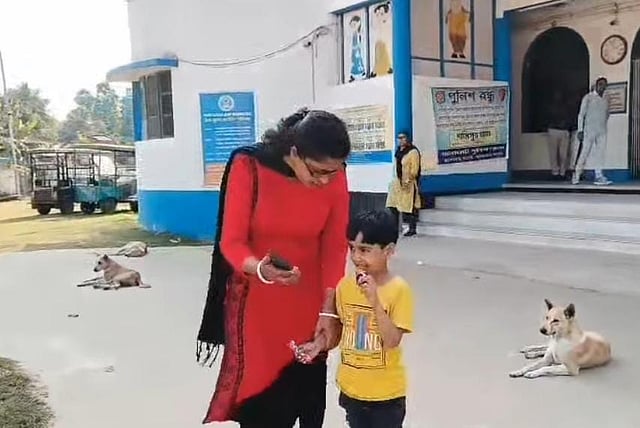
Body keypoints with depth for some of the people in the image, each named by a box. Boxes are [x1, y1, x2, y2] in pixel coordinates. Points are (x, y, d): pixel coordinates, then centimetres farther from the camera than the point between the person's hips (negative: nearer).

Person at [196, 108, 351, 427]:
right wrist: (260, 270, -38)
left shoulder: (334, 176, -12)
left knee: (306, 386, 6)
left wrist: (328, 310, -11)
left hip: (307, 299, 2)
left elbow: (335, 247, -6)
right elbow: (231, 242, -18)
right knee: (257, 385, 4)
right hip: (254, 297, -2)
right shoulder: (248, 166, -20)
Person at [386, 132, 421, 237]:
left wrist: (408, 181, -18)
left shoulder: (413, 152, -9)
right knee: (393, 206, 5)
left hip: (409, 184, -8)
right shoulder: (398, 152, 14)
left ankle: (412, 229, 6)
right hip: (398, 182, 8)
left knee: (410, 207, -2)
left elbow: (414, 169, -13)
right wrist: (396, 179, 13)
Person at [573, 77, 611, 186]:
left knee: (600, 153, -4)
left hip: (602, 132, 4)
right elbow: (581, 114, -3)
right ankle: (577, 175, 8)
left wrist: (603, 126, 14)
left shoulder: (606, 100, 13)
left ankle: (599, 176, -7)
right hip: (589, 130, -4)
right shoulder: (588, 97, -1)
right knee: (585, 152, -4)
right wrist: (580, 130, -9)